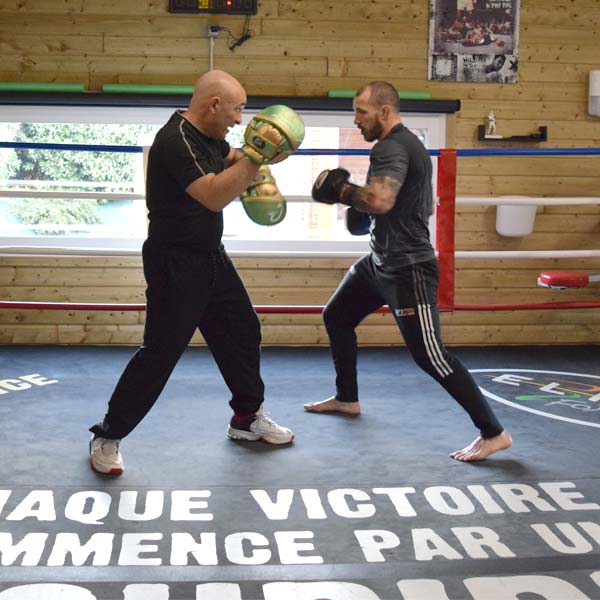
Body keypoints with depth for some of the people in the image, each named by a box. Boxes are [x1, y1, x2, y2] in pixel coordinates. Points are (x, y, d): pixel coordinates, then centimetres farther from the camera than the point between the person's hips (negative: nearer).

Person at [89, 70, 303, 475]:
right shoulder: (176, 141, -23)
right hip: (175, 263, -10)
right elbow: (215, 196, -32)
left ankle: (248, 418, 33)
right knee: (161, 352, -7)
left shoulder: (209, 135, 6)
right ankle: (107, 438, 7)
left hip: (210, 256, 10)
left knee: (243, 331, 16)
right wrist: (256, 155, -32)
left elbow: (230, 161, 24)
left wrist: (250, 156, 3)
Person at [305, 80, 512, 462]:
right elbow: (426, 208, 22)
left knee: (429, 355, -12)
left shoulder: (392, 148, -19)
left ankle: (494, 433, -6)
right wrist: (363, 214, 13)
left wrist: (341, 190, -17)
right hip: (380, 261, 11)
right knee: (336, 317, 20)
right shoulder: (406, 144, 14)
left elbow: (381, 200, -37)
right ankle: (347, 398, 37)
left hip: (408, 269, -11)